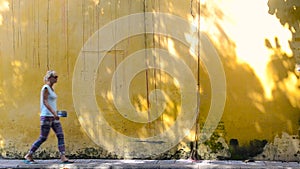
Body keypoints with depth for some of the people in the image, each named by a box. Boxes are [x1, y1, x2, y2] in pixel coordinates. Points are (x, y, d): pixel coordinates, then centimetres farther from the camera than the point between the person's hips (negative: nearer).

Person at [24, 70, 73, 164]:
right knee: (43, 138, -2)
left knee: (60, 135, -2)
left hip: (53, 117, 9)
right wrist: (54, 113, -28)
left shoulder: (51, 88, 15)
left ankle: (63, 157, -5)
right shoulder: (45, 88, -12)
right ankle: (28, 156, 11)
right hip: (46, 116, -9)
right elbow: (45, 102, -20)